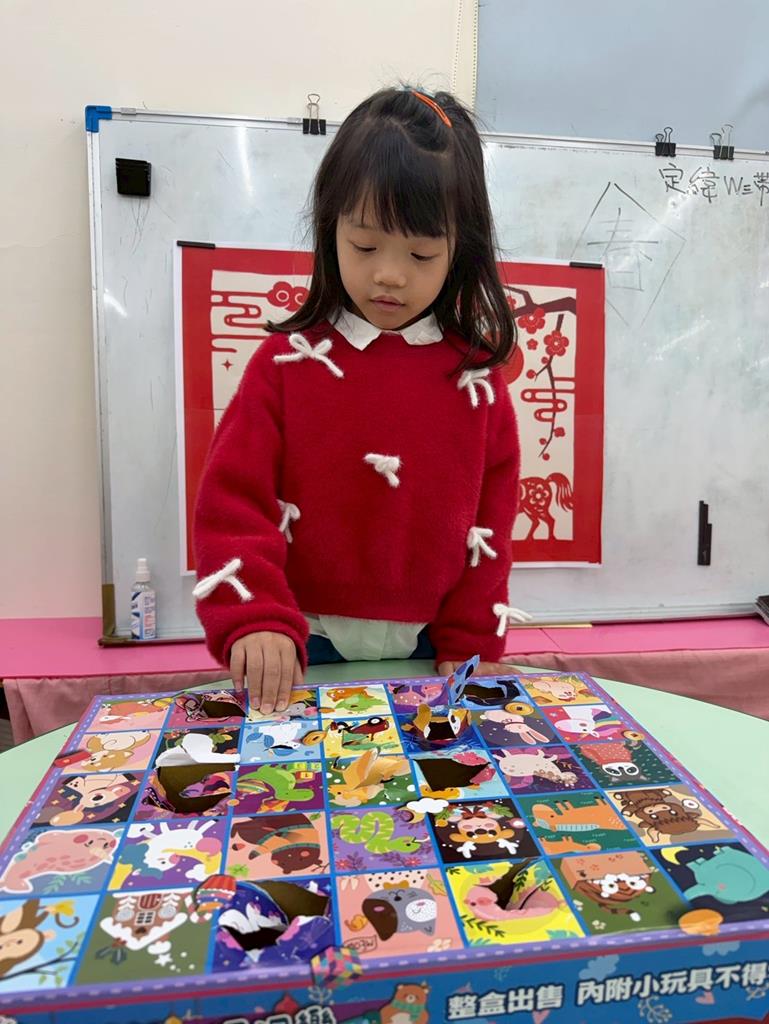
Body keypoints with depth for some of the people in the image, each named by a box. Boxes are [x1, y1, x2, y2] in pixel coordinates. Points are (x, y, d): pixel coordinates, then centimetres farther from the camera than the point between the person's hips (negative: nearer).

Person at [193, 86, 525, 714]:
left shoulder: (476, 376, -1)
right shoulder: (288, 362, -5)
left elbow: (492, 519, 2)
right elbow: (231, 504, -8)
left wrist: (472, 647, -1)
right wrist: (255, 622, -20)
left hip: (428, 652, 2)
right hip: (304, 650, -1)